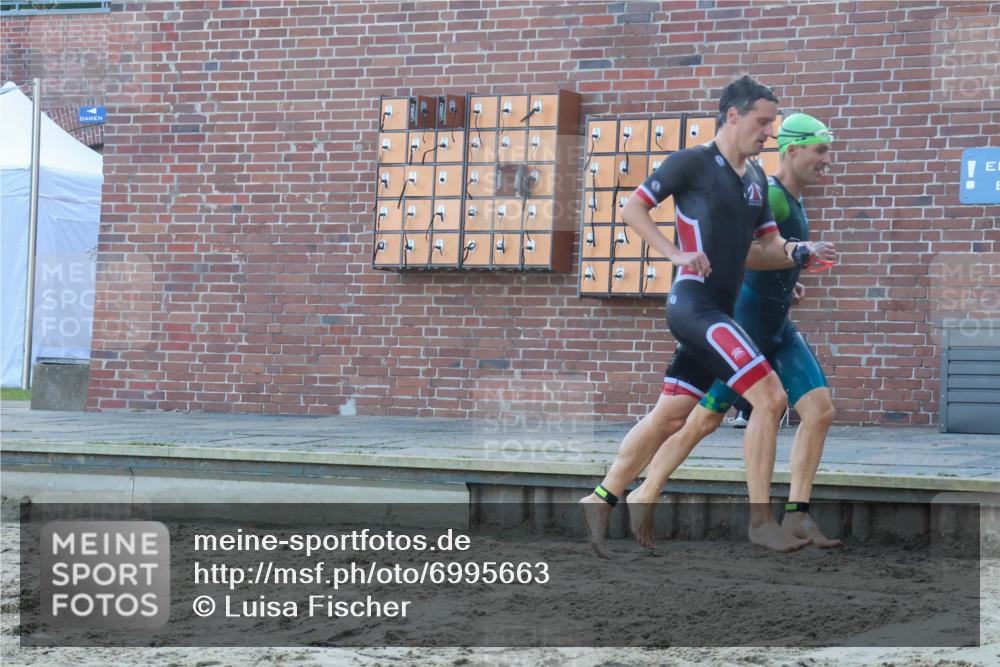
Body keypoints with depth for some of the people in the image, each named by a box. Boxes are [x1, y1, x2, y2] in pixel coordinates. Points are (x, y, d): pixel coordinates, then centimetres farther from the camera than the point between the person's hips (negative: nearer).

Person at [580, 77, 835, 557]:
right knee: (769, 396, -16)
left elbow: (767, 248, 19)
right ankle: (760, 520, -10)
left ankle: (600, 501, 22)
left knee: (669, 417, 12)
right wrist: (676, 254, -16)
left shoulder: (756, 179, 18)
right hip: (694, 305, -9)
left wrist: (795, 252, -4)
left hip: (719, 312, 9)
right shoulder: (692, 163, -5)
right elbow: (632, 209, -4)